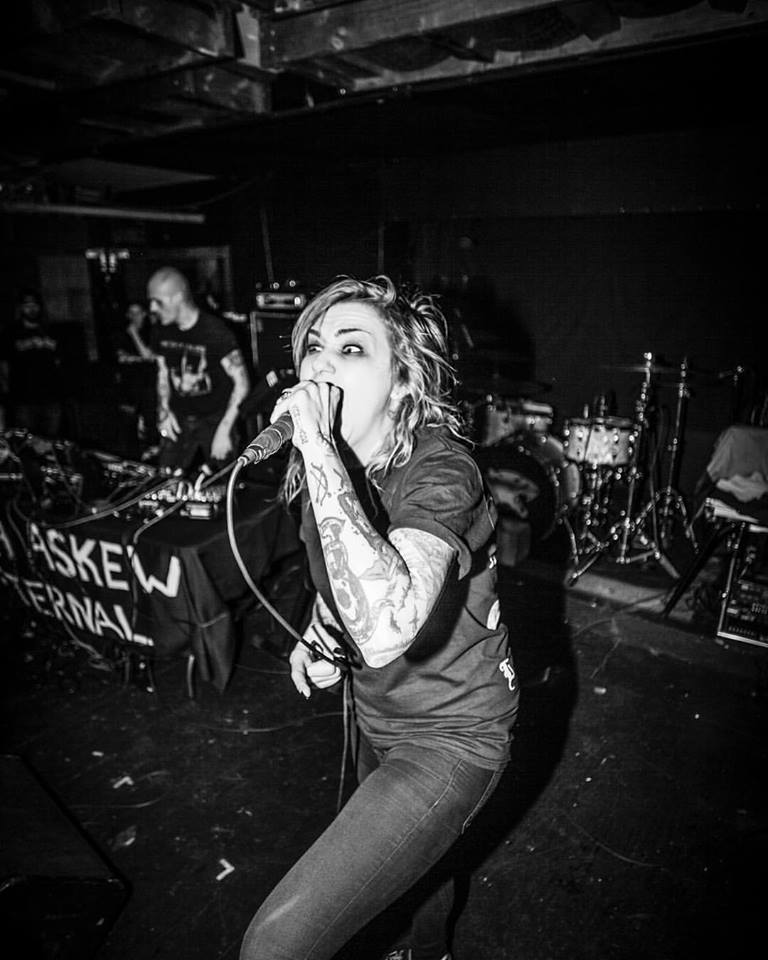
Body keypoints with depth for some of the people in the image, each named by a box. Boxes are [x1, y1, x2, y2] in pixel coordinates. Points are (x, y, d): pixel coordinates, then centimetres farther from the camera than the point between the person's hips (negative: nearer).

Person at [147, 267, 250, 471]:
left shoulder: (216, 332, -16)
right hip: (178, 421, 5)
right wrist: (163, 410, -1)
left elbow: (242, 383, -15)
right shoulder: (163, 334, 2)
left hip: (215, 421, -5)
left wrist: (224, 430, -19)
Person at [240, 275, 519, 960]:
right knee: (409, 852, 34)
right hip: (376, 716, 8)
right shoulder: (327, 459, -7)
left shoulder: (441, 470, -30)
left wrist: (318, 447, -43)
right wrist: (317, 640, -5)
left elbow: (385, 629, -48)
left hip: (453, 736, -7)